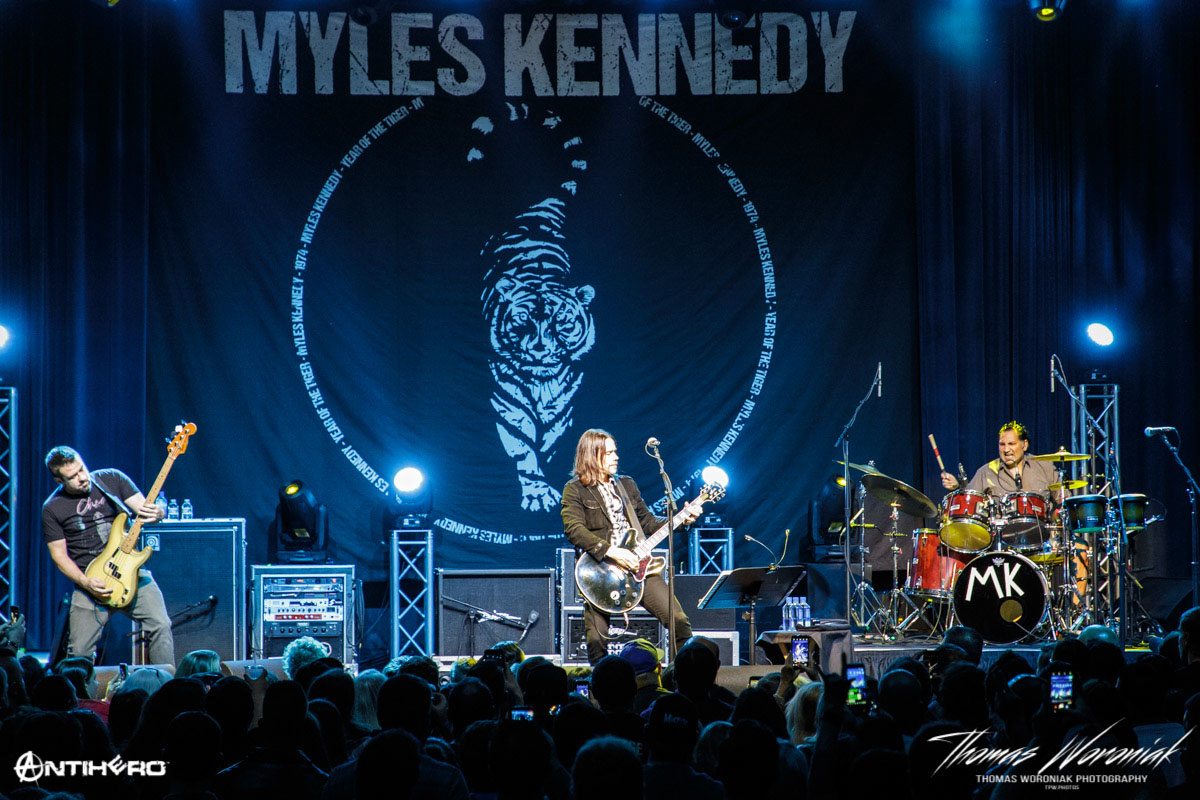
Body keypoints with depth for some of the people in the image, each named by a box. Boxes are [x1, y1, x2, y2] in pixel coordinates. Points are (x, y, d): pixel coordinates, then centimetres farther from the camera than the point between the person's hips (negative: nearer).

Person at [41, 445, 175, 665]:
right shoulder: (52, 509, 1)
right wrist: (85, 583, -11)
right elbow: (59, 555, 3)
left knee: (160, 626, -19)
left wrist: (156, 512, -22)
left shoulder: (113, 479, 3)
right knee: (79, 653, -5)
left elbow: (145, 508, 3)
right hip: (90, 581, 0)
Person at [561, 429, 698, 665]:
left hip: (636, 564, 4)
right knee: (596, 638, -15)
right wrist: (611, 551, -21)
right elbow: (573, 529, -12)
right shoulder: (575, 489, 2)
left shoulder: (627, 484, 20)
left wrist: (682, 520, 9)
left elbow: (648, 522, 24)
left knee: (679, 620, -9)